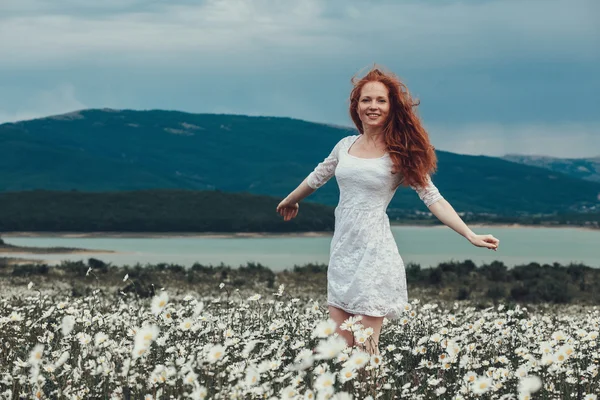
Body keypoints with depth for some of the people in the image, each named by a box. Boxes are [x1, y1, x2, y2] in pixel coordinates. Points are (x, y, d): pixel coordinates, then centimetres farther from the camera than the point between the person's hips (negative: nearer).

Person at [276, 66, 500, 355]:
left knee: (365, 349, -4)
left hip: (373, 253, -4)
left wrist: (471, 235, -15)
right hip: (341, 251, 5)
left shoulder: (401, 153, -4)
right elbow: (317, 177, 26)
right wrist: (289, 201, 42)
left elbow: (432, 198, -6)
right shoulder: (346, 145, 8)